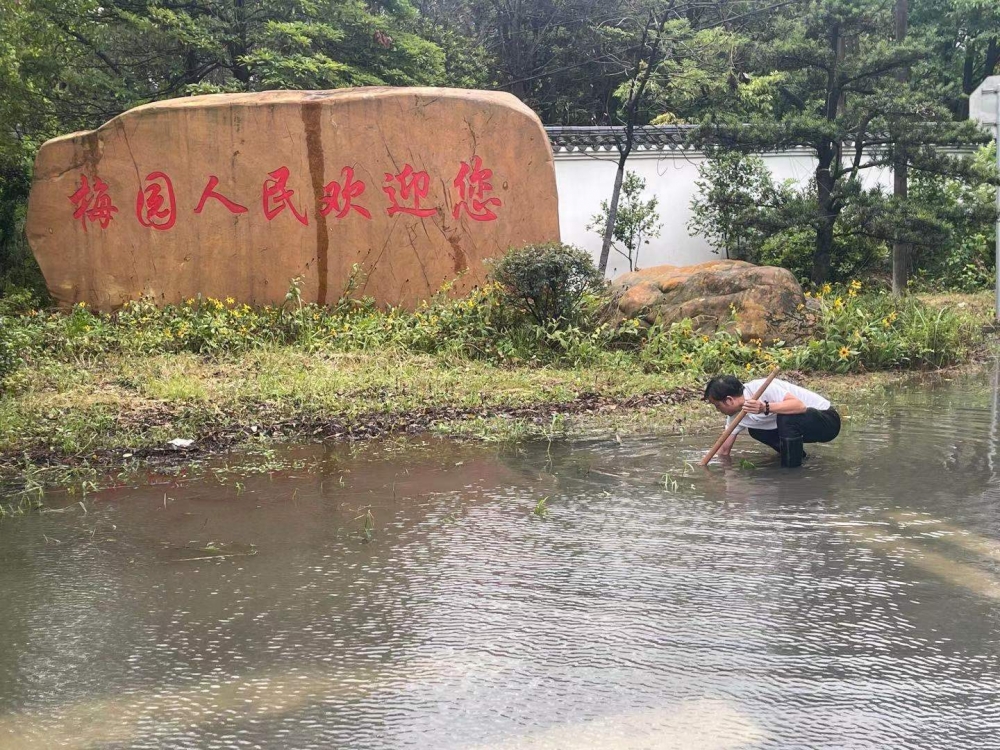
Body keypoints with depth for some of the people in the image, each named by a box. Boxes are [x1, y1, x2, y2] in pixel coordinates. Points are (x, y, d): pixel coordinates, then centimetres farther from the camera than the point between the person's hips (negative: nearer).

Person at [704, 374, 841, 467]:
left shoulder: (760, 388, -27)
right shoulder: (736, 415, -2)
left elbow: (799, 405, -37)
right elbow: (724, 450, 8)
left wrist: (765, 408, -46)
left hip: (827, 419, -9)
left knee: (786, 418, -34)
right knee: (755, 430, 4)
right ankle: (796, 454, 18)